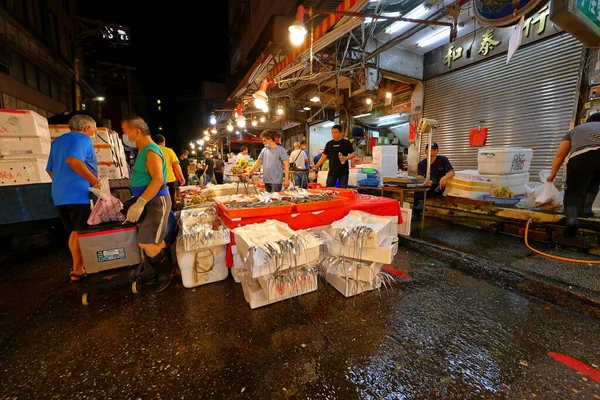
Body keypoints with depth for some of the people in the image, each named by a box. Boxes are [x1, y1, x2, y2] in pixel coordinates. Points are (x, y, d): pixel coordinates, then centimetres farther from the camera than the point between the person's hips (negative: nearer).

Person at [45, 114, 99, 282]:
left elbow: (50, 169, 26)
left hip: (59, 195, 9)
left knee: (75, 231, 17)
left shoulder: (57, 141, 23)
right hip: (78, 194, -9)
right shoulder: (83, 139, -6)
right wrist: (95, 181, -23)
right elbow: (73, 160, -25)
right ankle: (78, 270, 7)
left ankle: (77, 267, 26)